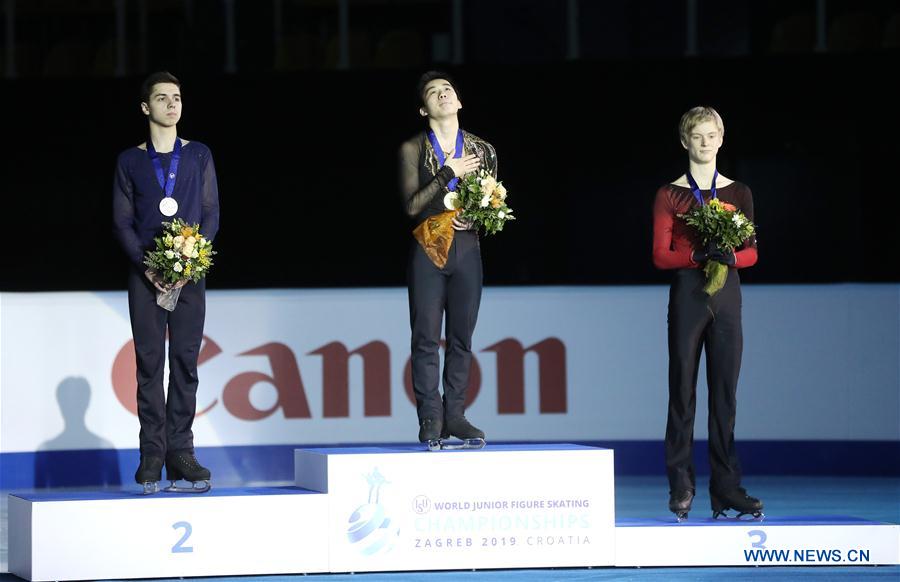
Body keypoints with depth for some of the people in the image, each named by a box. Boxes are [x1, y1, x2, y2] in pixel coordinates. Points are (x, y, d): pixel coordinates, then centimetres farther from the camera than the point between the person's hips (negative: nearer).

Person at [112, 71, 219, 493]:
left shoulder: (199, 156, 10)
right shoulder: (130, 161, 8)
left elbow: (211, 215, 6)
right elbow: (122, 222, 5)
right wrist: (146, 266, -10)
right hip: (146, 274, -1)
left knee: (185, 361, -2)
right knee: (149, 363, -3)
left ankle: (181, 452, 0)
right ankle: (151, 457, -3)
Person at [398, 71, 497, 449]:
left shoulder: (482, 151, 10)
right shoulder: (413, 149, 2)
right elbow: (412, 205, -8)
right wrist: (449, 173, -12)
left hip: (467, 249, 3)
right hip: (427, 250, -2)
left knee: (462, 338, 3)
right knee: (426, 338, -4)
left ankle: (454, 414, 9)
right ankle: (431, 420, -2)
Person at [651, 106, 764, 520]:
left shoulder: (738, 193, 11)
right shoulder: (670, 195, 3)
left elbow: (752, 252, 9)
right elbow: (660, 255, -2)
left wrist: (731, 256, -14)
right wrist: (697, 255, -19)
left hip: (726, 295, 2)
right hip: (688, 294, -2)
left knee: (725, 392, 1)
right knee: (683, 390, -3)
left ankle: (726, 488, 2)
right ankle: (681, 488, 0)